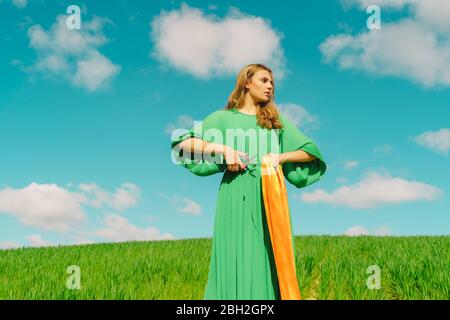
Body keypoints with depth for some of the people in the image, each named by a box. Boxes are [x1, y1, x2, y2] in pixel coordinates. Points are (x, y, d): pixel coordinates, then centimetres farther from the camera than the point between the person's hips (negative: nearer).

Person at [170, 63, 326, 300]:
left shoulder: (277, 121, 21)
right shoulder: (224, 117, 13)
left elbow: (312, 152, 16)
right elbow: (183, 143, 3)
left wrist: (282, 156, -2)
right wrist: (223, 149, -9)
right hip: (236, 199, -2)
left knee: (269, 265, -4)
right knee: (235, 264, -7)